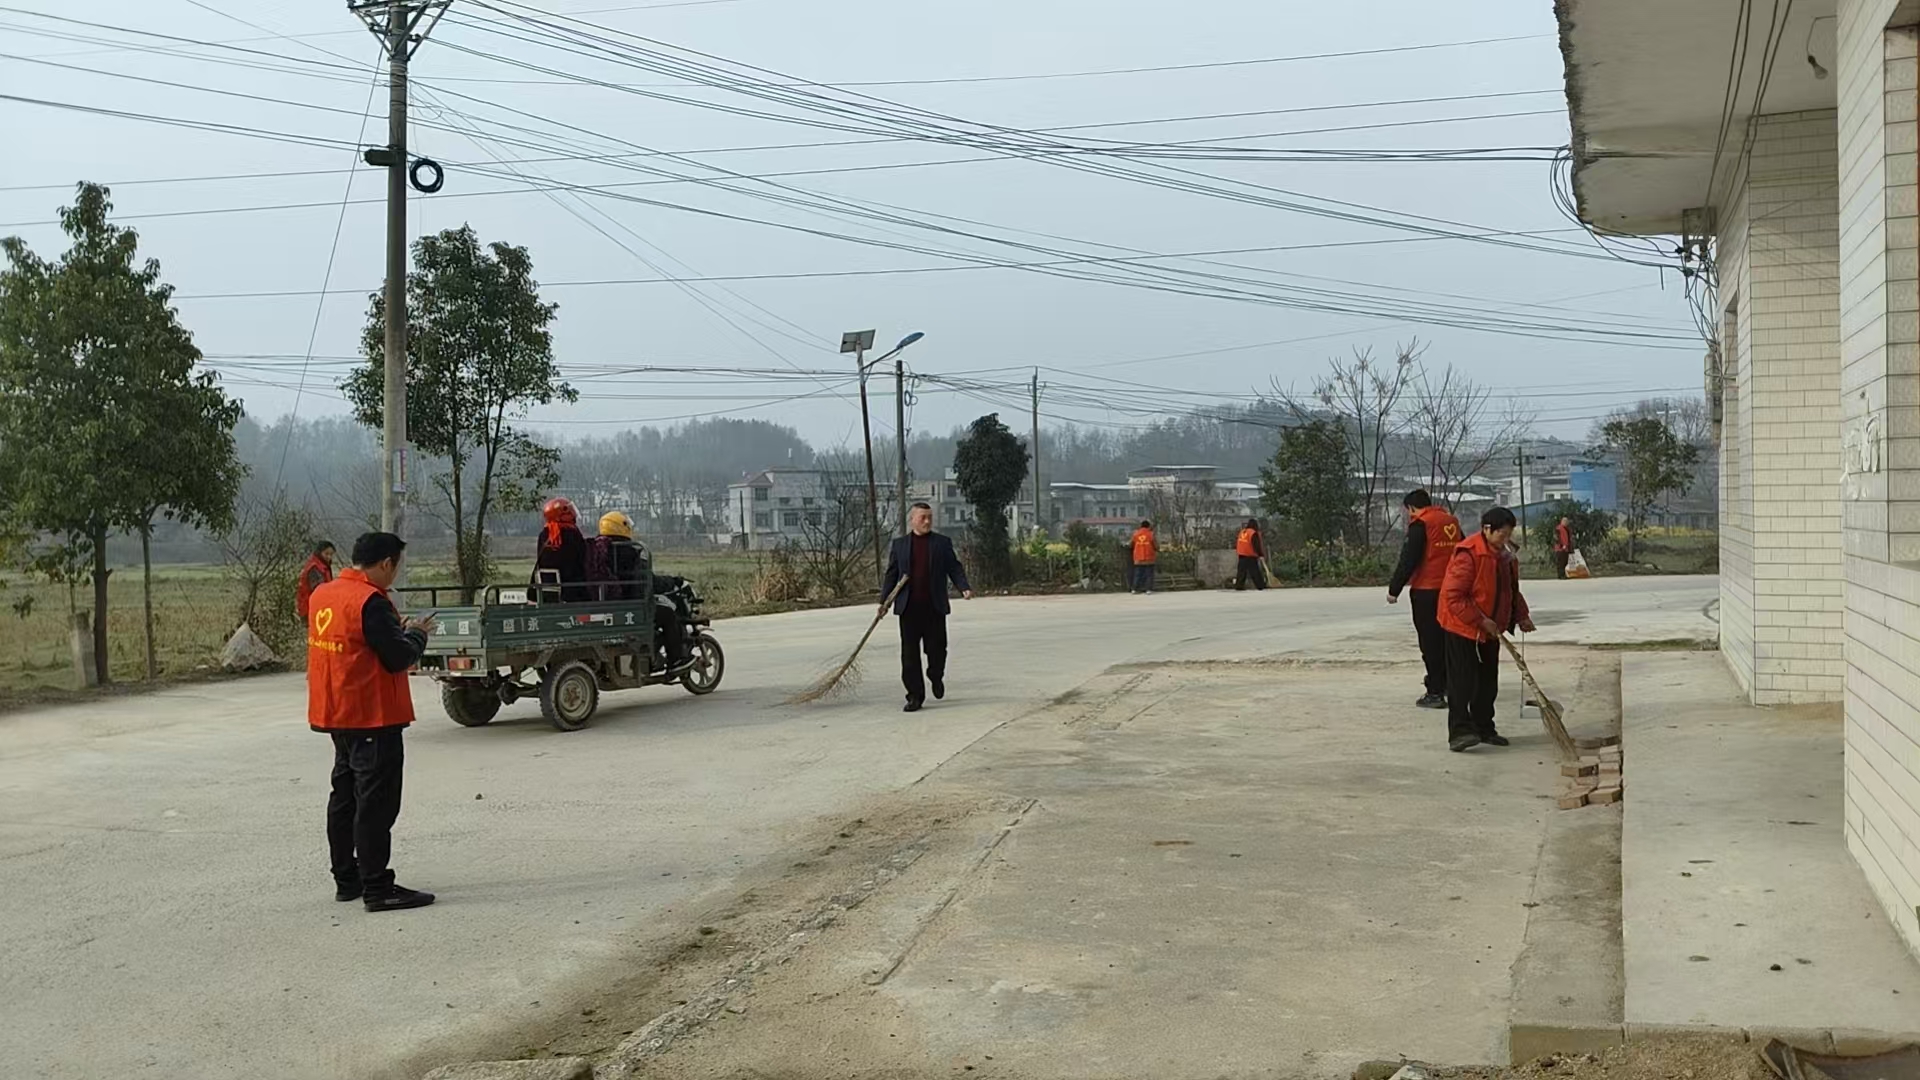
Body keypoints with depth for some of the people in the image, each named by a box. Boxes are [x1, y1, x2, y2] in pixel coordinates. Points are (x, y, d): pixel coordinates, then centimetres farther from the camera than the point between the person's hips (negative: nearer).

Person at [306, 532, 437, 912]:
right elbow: (398, 657, -20)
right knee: (376, 803, -5)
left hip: (337, 714, 9)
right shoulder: (371, 602, -20)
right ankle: (377, 888, -3)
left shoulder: (323, 594, 9)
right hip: (372, 717, -9)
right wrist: (417, 634, -2)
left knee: (345, 796, 16)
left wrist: (400, 630, 12)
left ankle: (346, 880, 24)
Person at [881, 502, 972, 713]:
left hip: (935, 607, 0)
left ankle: (936, 677, 34)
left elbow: (955, 569, 6)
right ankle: (915, 696, 5)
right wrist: (884, 600, 3)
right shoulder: (899, 544, 10)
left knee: (936, 648, 2)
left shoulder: (943, 543, 8)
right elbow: (891, 574, 10)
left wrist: (964, 588, -11)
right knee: (910, 654, -1)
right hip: (909, 607, 0)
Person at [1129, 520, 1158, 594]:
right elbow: (1157, 546, -2)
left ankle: (1134, 589, 4)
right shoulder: (1151, 534, -5)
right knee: (1149, 574, 2)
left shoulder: (1136, 534, 3)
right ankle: (1148, 589, -3)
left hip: (1138, 558, 3)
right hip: (1149, 558, -3)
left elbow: (1131, 545, 12)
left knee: (1137, 574, 7)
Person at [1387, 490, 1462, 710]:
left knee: (1430, 642, -2)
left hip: (1426, 592, -7)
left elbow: (1409, 560, -16)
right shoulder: (1451, 521, 11)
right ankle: (1449, 684, 28)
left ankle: (1435, 692, -2)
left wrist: (1394, 589, -11)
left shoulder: (1420, 524, -11)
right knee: (1447, 639, 18)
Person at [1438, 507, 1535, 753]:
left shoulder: (1505, 556, 6)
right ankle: (1459, 731, -12)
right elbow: (1453, 596, -24)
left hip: (1489, 631, 8)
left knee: (1488, 682, 13)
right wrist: (1480, 620, -23)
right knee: (1463, 682, -10)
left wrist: (1521, 616, 3)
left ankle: (1484, 728, 22)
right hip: (1462, 628, -8)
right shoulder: (1468, 554, -22)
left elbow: (1511, 590, 19)